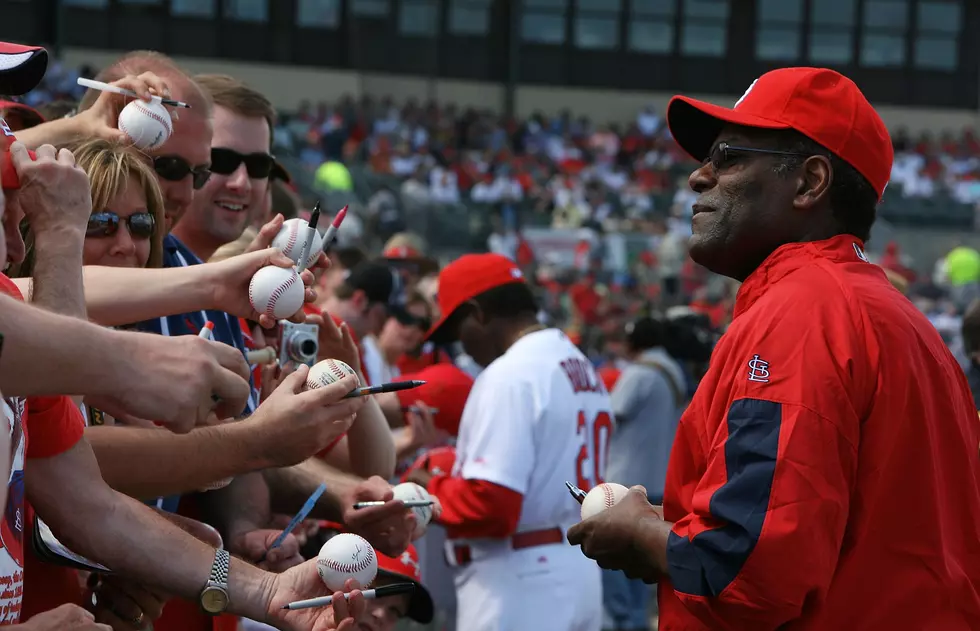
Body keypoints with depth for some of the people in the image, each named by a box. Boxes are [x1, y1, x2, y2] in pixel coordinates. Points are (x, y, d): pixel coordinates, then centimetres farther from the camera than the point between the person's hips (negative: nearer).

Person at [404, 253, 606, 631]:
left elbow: (491, 504, -23)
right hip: (580, 570, 10)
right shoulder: (585, 370, 13)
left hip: (518, 581, -9)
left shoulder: (509, 376, -16)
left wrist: (432, 490, -5)